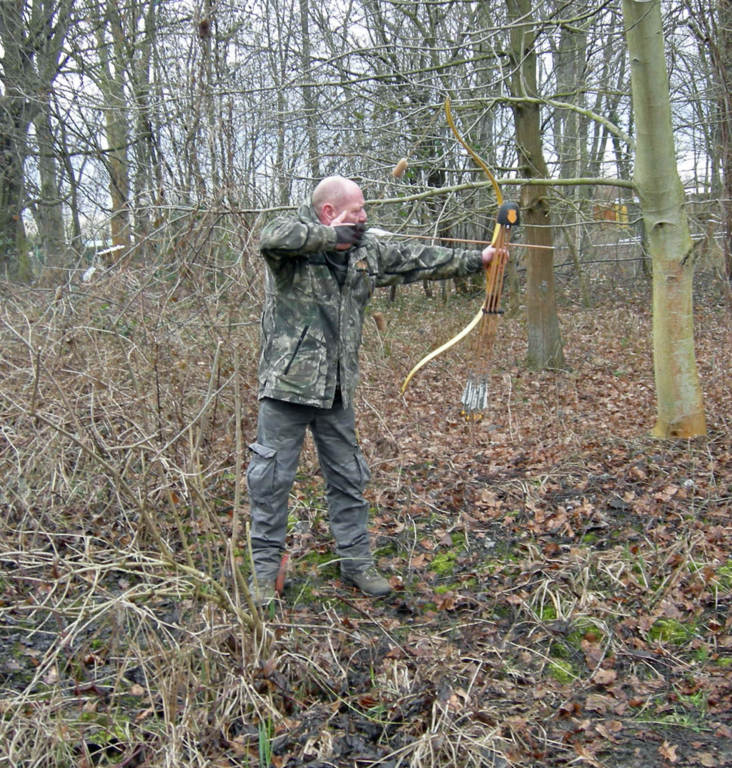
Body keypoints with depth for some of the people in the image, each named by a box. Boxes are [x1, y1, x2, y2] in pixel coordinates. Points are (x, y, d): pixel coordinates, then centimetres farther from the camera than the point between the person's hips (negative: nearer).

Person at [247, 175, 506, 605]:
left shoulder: (366, 250, 9)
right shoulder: (294, 240, -9)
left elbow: (416, 260, 15)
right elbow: (273, 238, -32)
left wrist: (475, 260, 17)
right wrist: (332, 235, -21)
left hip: (337, 388, 6)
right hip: (288, 383, -5)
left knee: (348, 478, 14)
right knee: (271, 480, 3)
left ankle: (357, 561, 29)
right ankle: (266, 570, 19)